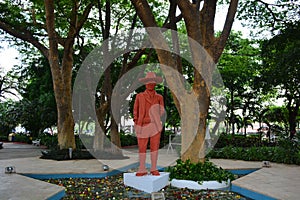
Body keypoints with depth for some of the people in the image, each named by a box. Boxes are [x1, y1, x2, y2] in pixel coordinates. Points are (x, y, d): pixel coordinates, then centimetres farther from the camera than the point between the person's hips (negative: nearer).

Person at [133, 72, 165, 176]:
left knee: (155, 147, 3)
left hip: (155, 125, 0)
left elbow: (161, 111, 10)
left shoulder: (159, 97, 7)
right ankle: (142, 169, 14)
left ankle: (153, 169, 14)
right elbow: (136, 110, 11)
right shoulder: (139, 96, 6)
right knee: (142, 148, 3)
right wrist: (136, 122, 2)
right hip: (142, 126, 0)